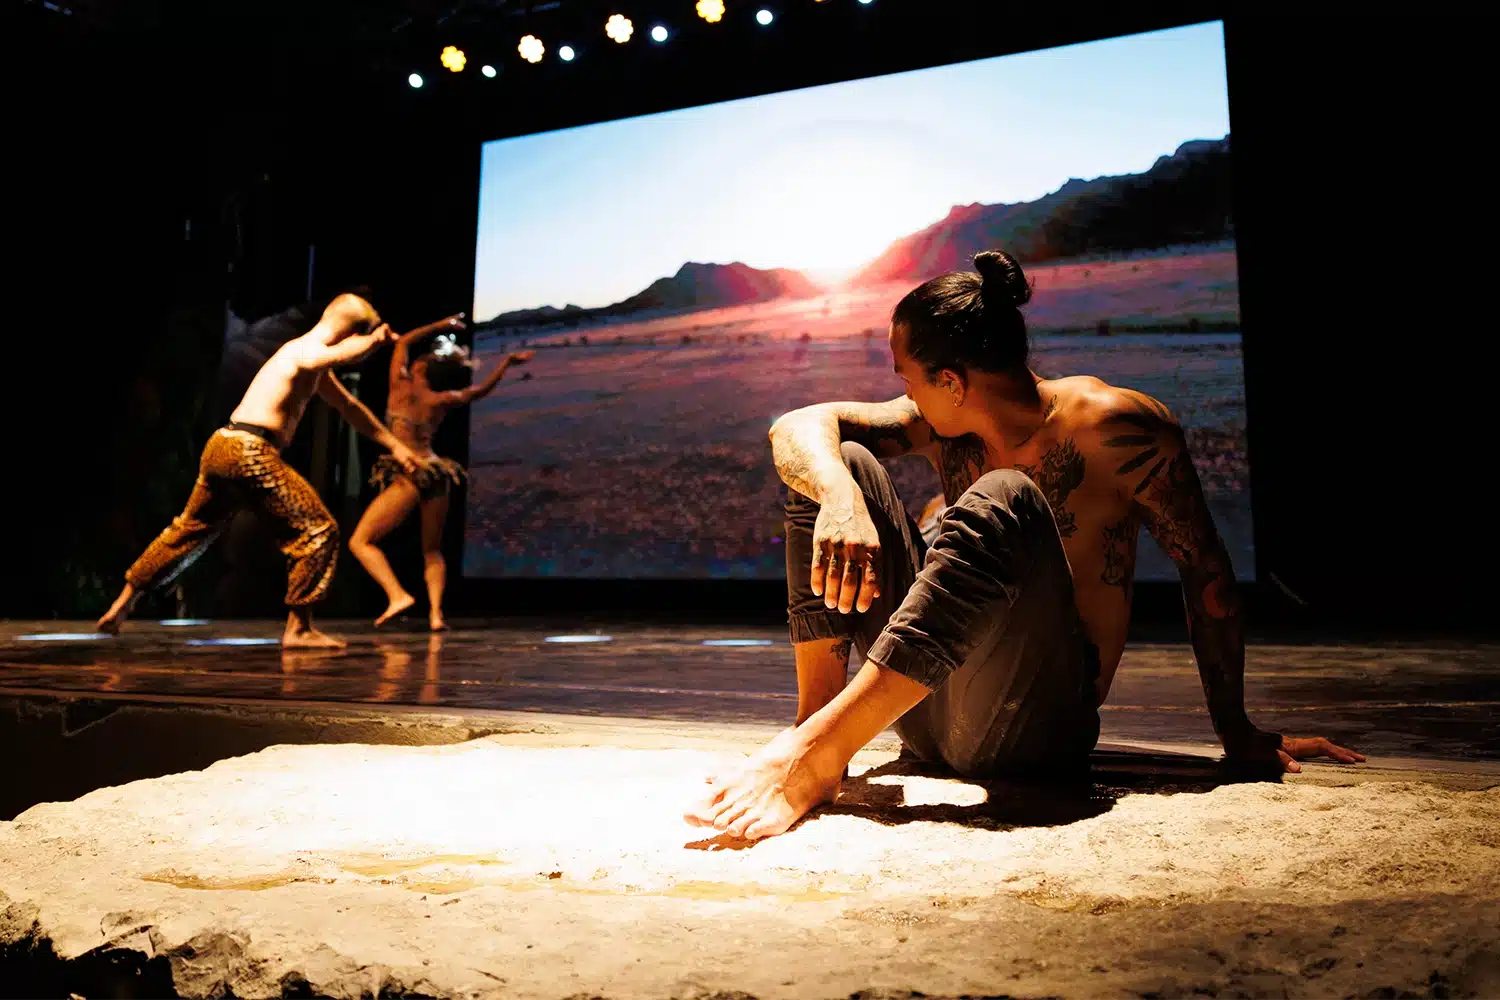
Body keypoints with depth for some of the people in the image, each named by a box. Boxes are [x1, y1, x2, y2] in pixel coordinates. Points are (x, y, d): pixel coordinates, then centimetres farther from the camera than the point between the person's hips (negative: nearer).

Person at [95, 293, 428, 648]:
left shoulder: (309, 356, 22)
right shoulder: (306, 350, -8)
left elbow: (349, 407, 30)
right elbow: (343, 354, -35)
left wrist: (395, 446, 28)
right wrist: (376, 338, -18)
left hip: (221, 447, 10)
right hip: (249, 452, -10)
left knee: (189, 530, 25)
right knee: (319, 531, -7)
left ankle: (122, 604, 37)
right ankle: (298, 629, -5)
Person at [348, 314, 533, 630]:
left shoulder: (401, 386, 2)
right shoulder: (443, 401, 8)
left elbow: (402, 342, 19)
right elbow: (481, 389, 25)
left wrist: (439, 326, 26)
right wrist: (507, 361, 31)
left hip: (407, 476, -5)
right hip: (436, 475, 5)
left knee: (360, 541, 2)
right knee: (432, 551, 17)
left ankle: (397, 595, -16)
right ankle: (436, 612, -2)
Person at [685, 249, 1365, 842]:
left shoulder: (1113, 425, -9)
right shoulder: (942, 427, 6)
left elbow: (1205, 568, -3)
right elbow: (798, 426, -2)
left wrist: (1238, 735, 1)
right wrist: (840, 495, -25)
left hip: (1033, 729, -5)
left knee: (1004, 502, -33)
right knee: (841, 463, -4)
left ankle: (815, 750, -40)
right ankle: (818, 713, -16)